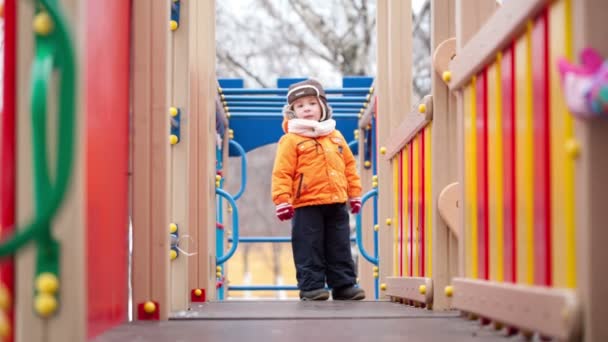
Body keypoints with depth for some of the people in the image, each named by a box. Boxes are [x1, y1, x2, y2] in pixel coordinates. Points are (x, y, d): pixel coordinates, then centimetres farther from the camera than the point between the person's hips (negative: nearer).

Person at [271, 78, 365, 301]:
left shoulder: (335, 137, 12)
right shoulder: (291, 140, -5)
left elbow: (349, 166, 18)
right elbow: (282, 172, -9)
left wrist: (355, 193, 17)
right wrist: (282, 200, -15)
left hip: (337, 203, 5)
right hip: (306, 205, -5)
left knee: (340, 247, 9)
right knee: (310, 248, -1)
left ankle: (344, 285, 16)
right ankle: (311, 286, 6)